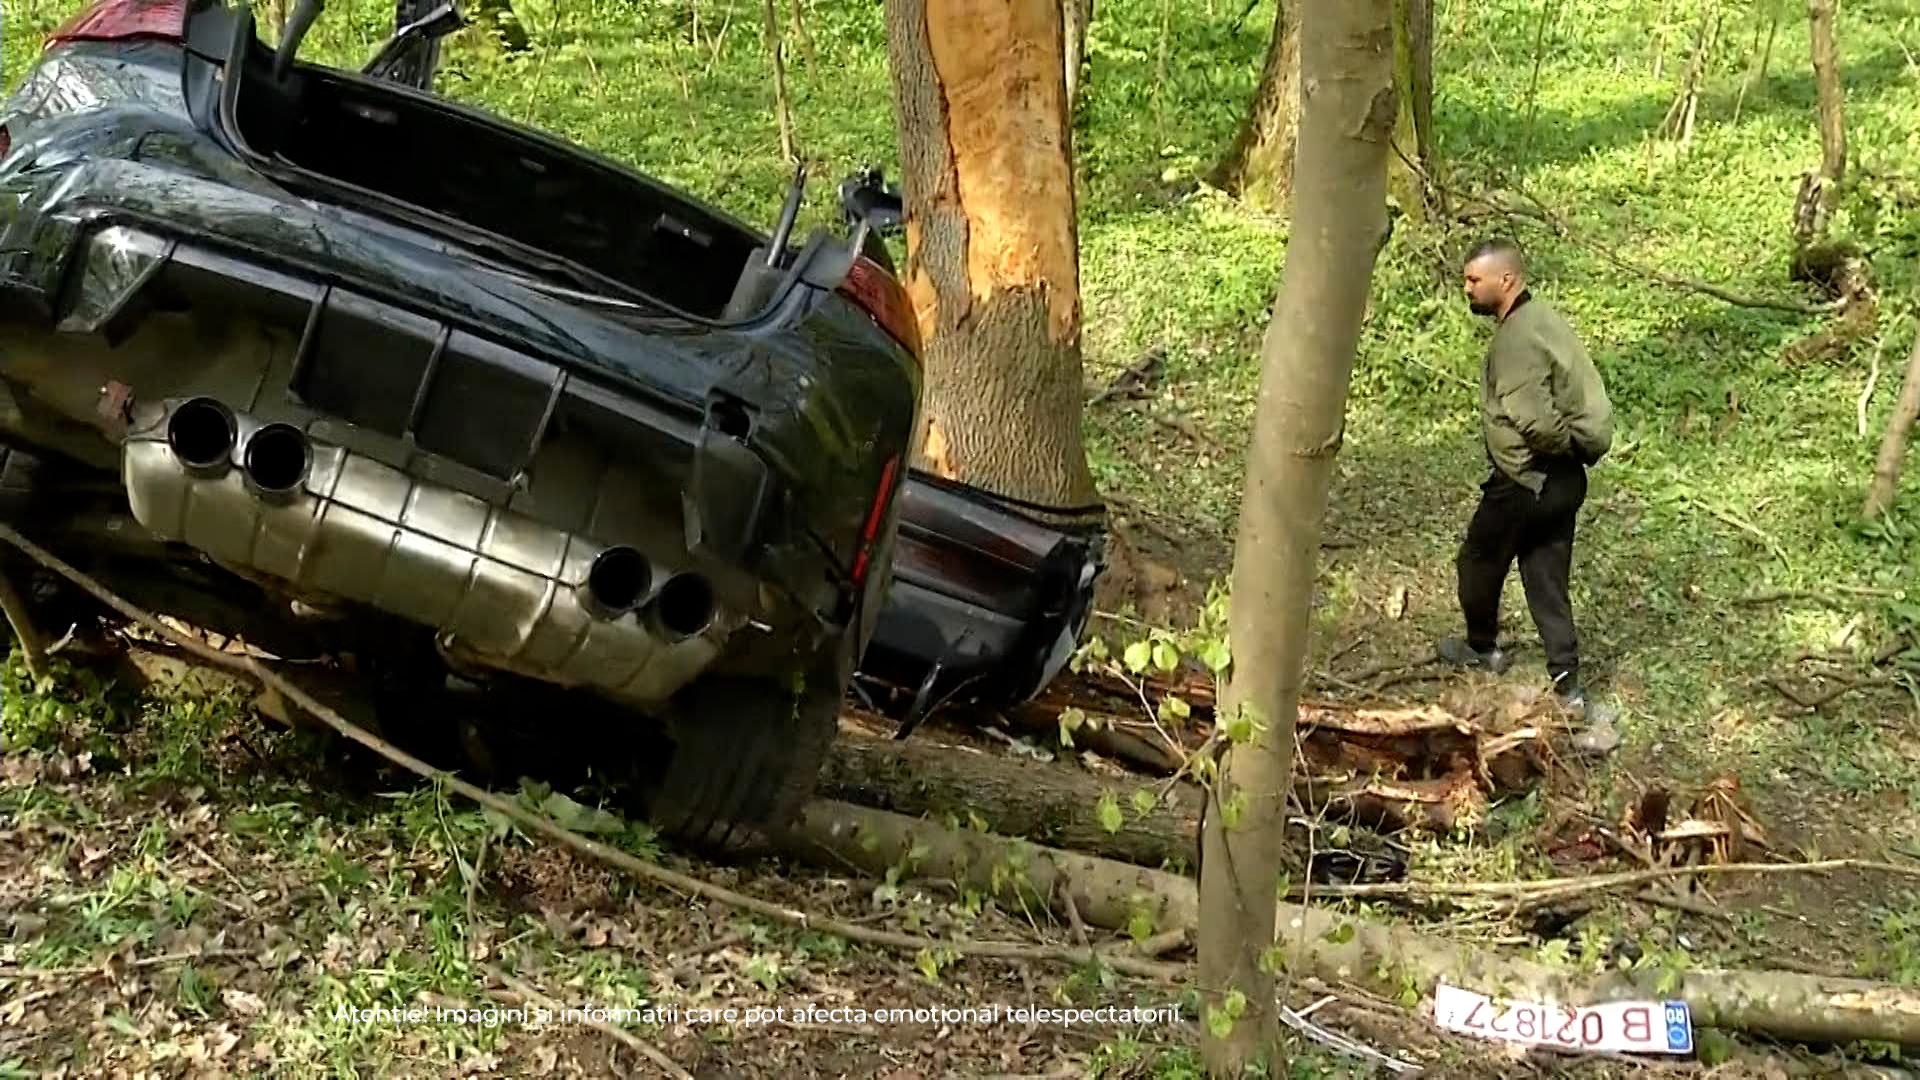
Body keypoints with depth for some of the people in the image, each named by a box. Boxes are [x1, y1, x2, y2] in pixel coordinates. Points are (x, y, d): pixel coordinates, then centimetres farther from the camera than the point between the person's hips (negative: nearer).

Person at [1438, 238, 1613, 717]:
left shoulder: (1518, 337, -22)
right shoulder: (1539, 317, 8)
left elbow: (1534, 419, -29)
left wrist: (1566, 447, -13)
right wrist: (1575, 447, 10)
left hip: (1526, 480, -9)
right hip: (1562, 479, 9)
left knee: (1479, 561, 15)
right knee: (1546, 580, 12)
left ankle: (1482, 648, 36)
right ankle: (1567, 683, 9)